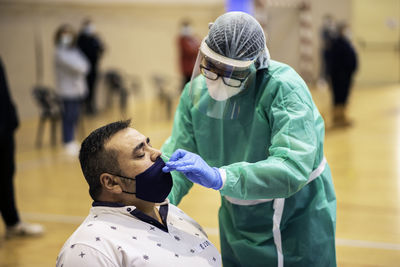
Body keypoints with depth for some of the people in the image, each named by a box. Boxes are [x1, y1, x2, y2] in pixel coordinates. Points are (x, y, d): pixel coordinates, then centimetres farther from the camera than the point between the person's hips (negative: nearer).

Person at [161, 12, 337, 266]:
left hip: (297, 223, -5)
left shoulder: (284, 88, -27)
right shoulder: (196, 93, -7)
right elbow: (177, 154, -5)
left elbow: (293, 168, -37)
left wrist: (219, 177, -47)